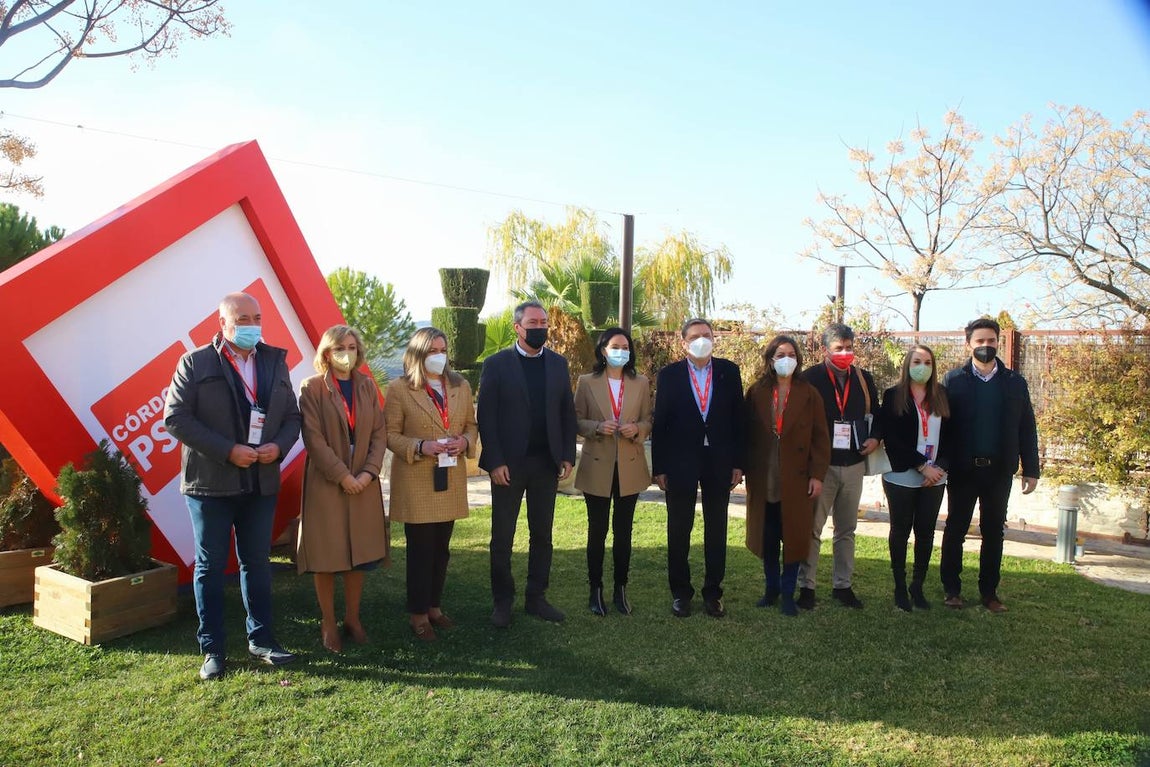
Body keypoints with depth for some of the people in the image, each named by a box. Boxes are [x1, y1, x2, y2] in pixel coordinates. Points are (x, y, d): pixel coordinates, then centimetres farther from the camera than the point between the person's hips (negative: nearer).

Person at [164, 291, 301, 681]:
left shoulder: (275, 361, 8)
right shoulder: (195, 363, -4)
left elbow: (292, 416, 11)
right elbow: (175, 417, -10)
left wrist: (279, 446, -11)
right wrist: (227, 451, -18)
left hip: (261, 483, 4)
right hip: (210, 483, -3)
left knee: (257, 562, 13)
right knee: (210, 565, 6)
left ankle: (261, 639, 25)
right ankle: (213, 649, 17)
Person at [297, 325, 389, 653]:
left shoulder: (367, 386, 8)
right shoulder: (312, 388, -5)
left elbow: (380, 432, 4)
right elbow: (314, 438, -11)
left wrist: (369, 471, -9)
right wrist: (342, 475, -15)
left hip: (363, 482, 4)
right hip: (326, 482, -4)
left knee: (359, 552, 9)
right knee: (326, 555, 3)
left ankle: (353, 617, 22)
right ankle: (328, 623, 16)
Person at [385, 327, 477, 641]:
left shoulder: (460, 385, 7)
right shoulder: (399, 389, -7)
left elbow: (471, 424, 14)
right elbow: (390, 434, -6)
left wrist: (465, 441, -8)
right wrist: (420, 447, -21)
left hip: (451, 480, 5)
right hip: (416, 482, -4)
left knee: (441, 548, 13)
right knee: (421, 549, 2)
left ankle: (434, 606, 28)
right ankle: (418, 615, 15)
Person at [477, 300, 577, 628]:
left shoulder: (558, 363, 7)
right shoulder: (497, 364, -4)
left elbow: (568, 412, 8)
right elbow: (486, 415, -7)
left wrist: (568, 456, 1)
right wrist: (495, 461, -13)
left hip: (547, 463, 4)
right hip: (508, 464, -3)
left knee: (542, 534, 11)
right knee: (502, 538, 6)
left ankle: (536, 598, 23)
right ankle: (502, 602, 19)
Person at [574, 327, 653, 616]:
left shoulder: (641, 383, 4)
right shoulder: (587, 382, -1)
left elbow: (648, 421, 7)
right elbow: (576, 421, 0)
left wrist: (636, 429, -15)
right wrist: (598, 427, -19)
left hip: (630, 468, 2)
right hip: (597, 467, -2)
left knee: (624, 531, 9)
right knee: (597, 530, 6)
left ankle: (620, 590, 21)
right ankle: (596, 590, 18)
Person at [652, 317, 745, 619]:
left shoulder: (729, 371, 2)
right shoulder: (669, 375, -2)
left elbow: (738, 418, 3)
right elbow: (660, 423, -2)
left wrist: (738, 463, 0)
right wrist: (659, 467, -4)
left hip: (719, 460, 1)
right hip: (680, 461, -1)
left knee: (716, 529, 9)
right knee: (679, 530, 7)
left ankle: (713, 592, 21)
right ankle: (680, 592, 21)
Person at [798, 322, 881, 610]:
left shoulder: (863, 378, 8)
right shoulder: (810, 378, -8)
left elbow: (875, 413, 18)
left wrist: (875, 438, 1)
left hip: (854, 465, 5)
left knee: (847, 529, 13)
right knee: (812, 528, 1)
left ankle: (843, 585, 24)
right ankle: (806, 586, 12)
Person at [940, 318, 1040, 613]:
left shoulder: (1015, 382, 5)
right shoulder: (954, 380, -1)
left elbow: (1027, 429, 6)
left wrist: (1031, 469, 3)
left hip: (999, 470, 2)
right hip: (962, 469, -2)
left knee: (994, 532, 10)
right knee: (955, 530, 7)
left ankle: (989, 592, 20)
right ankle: (952, 589, 17)